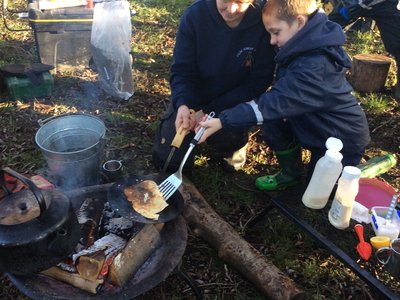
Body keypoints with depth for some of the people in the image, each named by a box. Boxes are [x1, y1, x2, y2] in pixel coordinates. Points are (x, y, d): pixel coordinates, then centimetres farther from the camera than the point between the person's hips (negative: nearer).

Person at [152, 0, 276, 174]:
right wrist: (182, 105, -33)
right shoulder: (195, 14, -17)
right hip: (193, 96, 2)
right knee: (168, 161, -5)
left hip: (234, 102, -1)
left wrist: (210, 111, -25)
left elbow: (257, 82, -17)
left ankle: (230, 142, 5)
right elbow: (181, 70, -12)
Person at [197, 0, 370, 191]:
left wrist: (223, 121, -41)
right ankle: (290, 174, 7)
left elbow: (274, 102, -41)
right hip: (321, 126, 8)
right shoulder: (309, 47, -8)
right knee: (271, 120, -12)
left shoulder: (314, 66, -37)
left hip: (345, 138, -8)